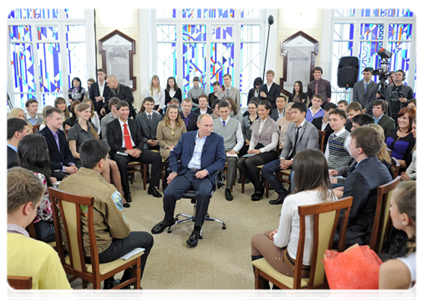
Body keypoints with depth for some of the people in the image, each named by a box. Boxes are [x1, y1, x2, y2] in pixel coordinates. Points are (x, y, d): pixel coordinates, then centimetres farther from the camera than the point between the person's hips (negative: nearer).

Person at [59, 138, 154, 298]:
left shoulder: (64, 183, -7)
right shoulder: (107, 191, -28)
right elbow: (121, 232, -18)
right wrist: (125, 229, 5)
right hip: (96, 253, -7)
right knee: (146, 239, 13)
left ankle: (109, 284, 36)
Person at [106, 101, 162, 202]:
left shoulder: (134, 123, 16)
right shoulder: (111, 125, 3)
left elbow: (140, 140, 13)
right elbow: (112, 144, -6)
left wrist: (138, 150, -11)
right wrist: (127, 151, -19)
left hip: (135, 151, 5)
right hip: (120, 152, -4)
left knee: (157, 157, -15)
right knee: (121, 162, -40)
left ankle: (152, 187, -7)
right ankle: (126, 192, -24)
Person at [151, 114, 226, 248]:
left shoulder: (218, 139, 7)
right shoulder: (186, 136, 14)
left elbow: (221, 160, 2)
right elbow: (174, 154, 15)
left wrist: (206, 171, -15)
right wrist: (174, 171, -2)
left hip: (204, 176, -2)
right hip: (185, 173, 2)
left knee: (204, 193, -35)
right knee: (168, 193, -22)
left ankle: (197, 229, -18)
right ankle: (168, 220, 10)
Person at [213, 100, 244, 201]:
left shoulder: (236, 123, 12)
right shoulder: (213, 122, 16)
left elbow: (240, 140, 12)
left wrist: (234, 150, -6)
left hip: (230, 151, -1)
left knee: (232, 160, -39)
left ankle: (228, 189, -36)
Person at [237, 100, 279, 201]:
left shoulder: (273, 124, -3)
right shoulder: (256, 123, 15)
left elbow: (274, 143, -8)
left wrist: (260, 150, -18)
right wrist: (251, 149, -3)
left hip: (269, 151, -6)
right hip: (256, 150, 6)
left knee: (249, 162, -32)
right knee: (240, 162, -21)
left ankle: (259, 189, -13)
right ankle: (256, 185, -5)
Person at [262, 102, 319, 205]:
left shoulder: (312, 130, -13)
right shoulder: (291, 127, 9)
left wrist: (291, 162, -23)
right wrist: (282, 159, -6)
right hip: (291, 157, 7)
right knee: (265, 169, -4)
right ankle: (283, 194, 3)